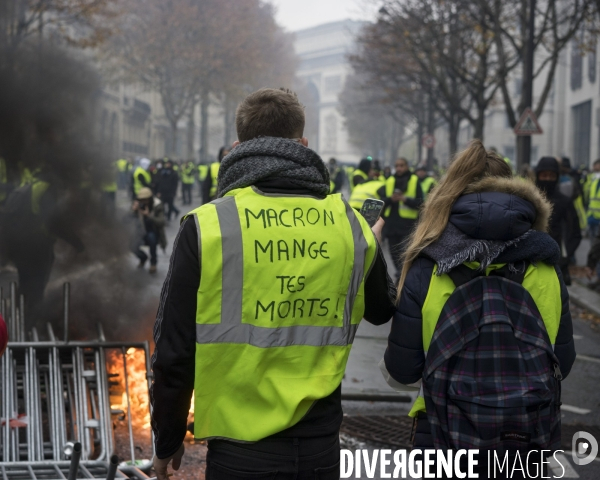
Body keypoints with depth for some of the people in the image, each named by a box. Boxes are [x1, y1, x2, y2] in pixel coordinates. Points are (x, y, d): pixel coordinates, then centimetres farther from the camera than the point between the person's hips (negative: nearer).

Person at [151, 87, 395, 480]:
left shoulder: (207, 226, -9)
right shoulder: (349, 225, 0)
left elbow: (175, 349, -6)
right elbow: (381, 310, 19)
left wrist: (168, 440, 8)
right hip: (320, 447, 3)